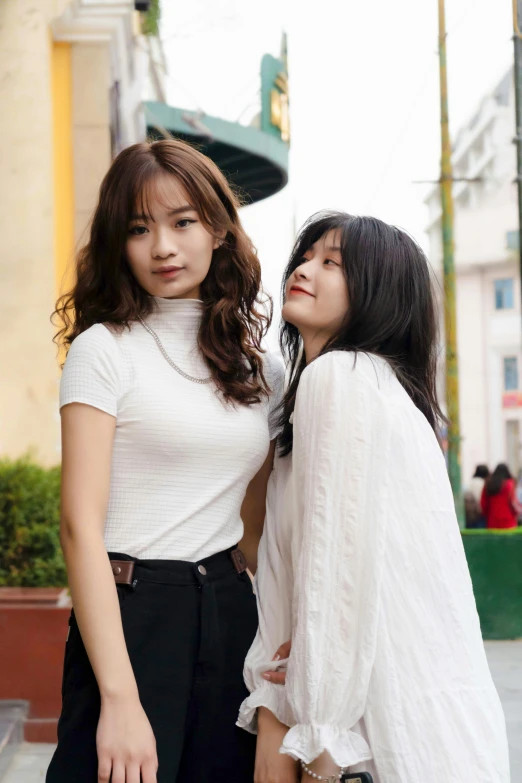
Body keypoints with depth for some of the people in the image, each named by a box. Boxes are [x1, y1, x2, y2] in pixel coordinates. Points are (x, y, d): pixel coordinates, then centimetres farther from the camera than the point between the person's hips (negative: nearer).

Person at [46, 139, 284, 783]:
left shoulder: (260, 367, 9)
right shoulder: (105, 350, -7)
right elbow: (81, 526, -15)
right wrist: (120, 698, -22)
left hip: (232, 613, 5)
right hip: (132, 611, -5)